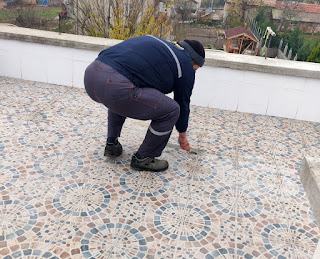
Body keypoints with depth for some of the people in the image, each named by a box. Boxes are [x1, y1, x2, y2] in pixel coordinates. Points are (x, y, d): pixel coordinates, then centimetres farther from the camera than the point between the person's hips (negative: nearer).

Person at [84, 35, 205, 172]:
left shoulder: (158, 42, 31)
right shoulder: (185, 65, 11)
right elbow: (183, 103, 21)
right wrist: (182, 136, 37)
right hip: (114, 87, -9)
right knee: (172, 110, 5)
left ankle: (112, 144, 37)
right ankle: (142, 158, 18)